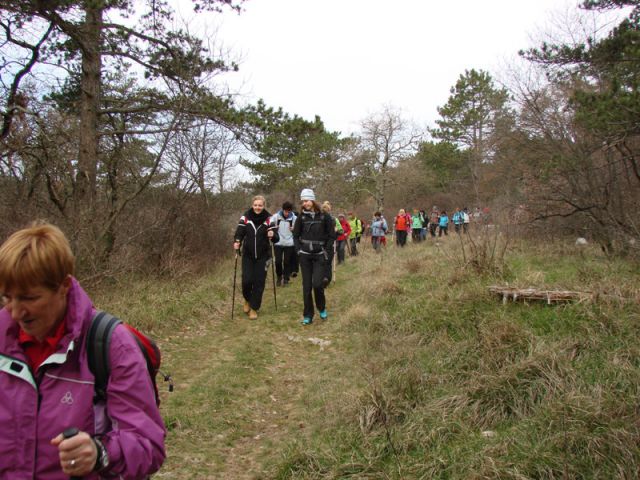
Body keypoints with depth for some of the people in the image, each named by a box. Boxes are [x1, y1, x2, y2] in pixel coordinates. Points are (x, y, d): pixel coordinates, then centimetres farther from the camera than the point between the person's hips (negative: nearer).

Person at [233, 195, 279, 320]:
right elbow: (239, 233, -5)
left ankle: (254, 308, 19)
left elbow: (276, 239, -10)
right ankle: (247, 300, 25)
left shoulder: (269, 219, -8)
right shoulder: (245, 217, -7)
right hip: (248, 255, 0)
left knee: (259, 282, 3)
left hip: (263, 256, 0)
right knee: (247, 280, -7)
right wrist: (237, 242, -26)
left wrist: (273, 235, -32)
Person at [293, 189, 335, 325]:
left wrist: (325, 250, -5)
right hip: (305, 256, 2)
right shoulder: (301, 217, 2)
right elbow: (296, 235, 11)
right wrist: (299, 250, 1)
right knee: (307, 286, 3)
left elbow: (332, 235, 1)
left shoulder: (324, 217, -4)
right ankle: (308, 316, 13)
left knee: (317, 284, -13)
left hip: (319, 256, -2)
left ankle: (322, 308, 16)